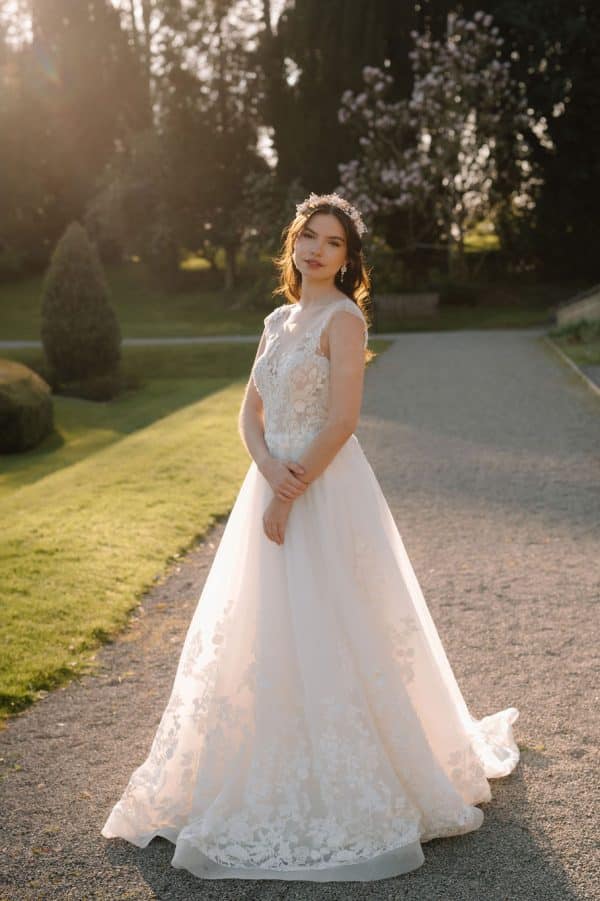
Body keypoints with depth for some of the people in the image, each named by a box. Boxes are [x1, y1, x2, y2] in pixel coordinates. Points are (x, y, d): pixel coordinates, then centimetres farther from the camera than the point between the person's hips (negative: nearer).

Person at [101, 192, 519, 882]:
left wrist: (290, 493, -15)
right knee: (263, 639, 12)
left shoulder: (343, 317, -8)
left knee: (326, 638, -3)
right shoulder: (278, 320, 14)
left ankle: (348, 794, 13)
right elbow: (250, 414, 10)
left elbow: (342, 420, -17)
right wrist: (270, 471, -10)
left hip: (327, 493, -8)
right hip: (272, 489, 8)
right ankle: (278, 785, 29)